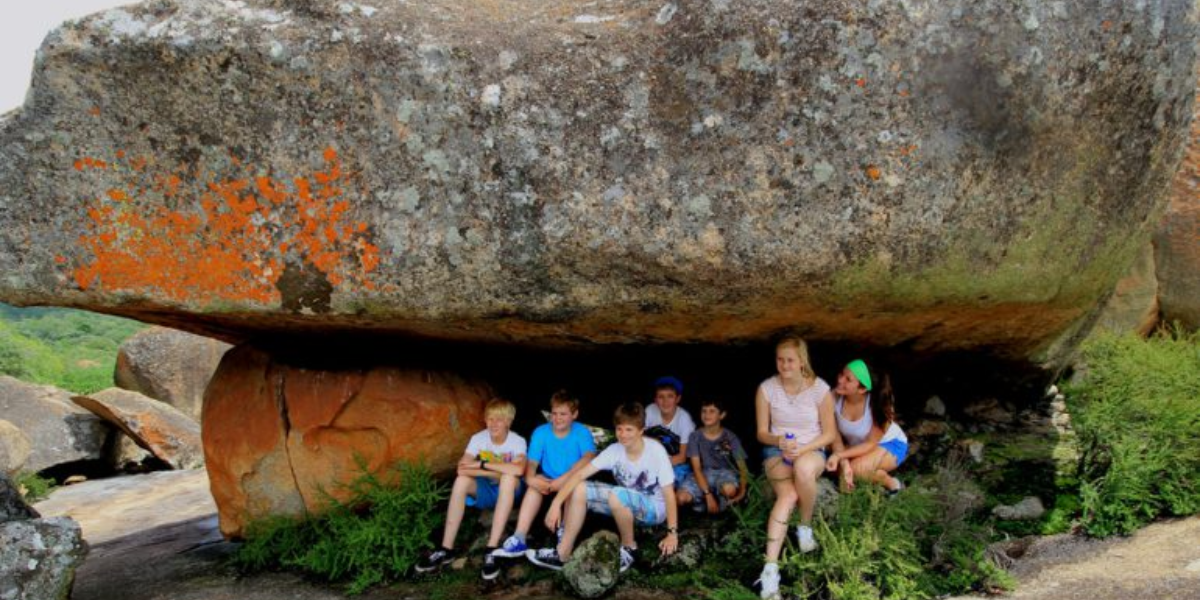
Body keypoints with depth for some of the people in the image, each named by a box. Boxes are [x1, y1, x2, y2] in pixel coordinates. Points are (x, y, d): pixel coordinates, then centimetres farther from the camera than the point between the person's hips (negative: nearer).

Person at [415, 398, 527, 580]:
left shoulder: (517, 441, -19)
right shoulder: (478, 438, -12)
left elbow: (518, 470, -40)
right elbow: (462, 468, -26)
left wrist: (482, 465, -34)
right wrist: (498, 472, -33)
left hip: (508, 492, -2)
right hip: (485, 491, 2)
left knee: (509, 478, -37)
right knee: (461, 480, -29)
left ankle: (491, 550, -36)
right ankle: (446, 548, -24)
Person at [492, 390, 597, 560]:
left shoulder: (582, 433, -11)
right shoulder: (541, 432, -5)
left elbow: (589, 457, -29)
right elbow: (531, 462, -13)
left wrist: (564, 479, -41)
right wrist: (530, 478, -37)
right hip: (549, 482, 2)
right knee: (536, 484, -28)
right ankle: (519, 539, -37)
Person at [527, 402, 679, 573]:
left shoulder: (656, 451, -22)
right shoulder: (614, 450, -10)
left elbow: (669, 493, -20)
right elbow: (579, 475, -15)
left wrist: (672, 533, -24)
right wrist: (556, 504, -24)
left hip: (654, 508, -5)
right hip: (626, 506, 6)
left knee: (616, 495, -36)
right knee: (579, 489, -13)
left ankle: (629, 548, -12)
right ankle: (562, 553, -8)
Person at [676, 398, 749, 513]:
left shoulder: (730, 437, -5)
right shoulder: (695, 436, -5)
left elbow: (742, 466, -3)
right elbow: (696, 468, -10)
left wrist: (742, 491, -21)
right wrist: (708, 495, -22)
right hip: (703, 475, 1)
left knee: (729, 490, -38)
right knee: (681, 497, -29)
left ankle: (721, 503, -3)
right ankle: (702, 501, 3)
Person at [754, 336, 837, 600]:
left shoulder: (819, 388, -9)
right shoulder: (766, 388, -6)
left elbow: (829, 433, -3)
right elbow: (762, 433, 1)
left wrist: (803, 449, -18)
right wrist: (780, 442, -21)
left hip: (811, 451, 0)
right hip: (777, 452, 0)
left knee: (803, 468, -40)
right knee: (788, 495, -33)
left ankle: (806, 527, -12)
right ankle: (771, 568, -40)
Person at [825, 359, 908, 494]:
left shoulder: (878, 403, -33)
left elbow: (871, 443, -23)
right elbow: (836, 436, -15)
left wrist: (839, 455, -33)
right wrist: (844, 463, -31)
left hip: (890, 444, -4)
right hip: (860, 446, 5)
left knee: (857, 468, -31)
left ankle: (891, 483, -1)